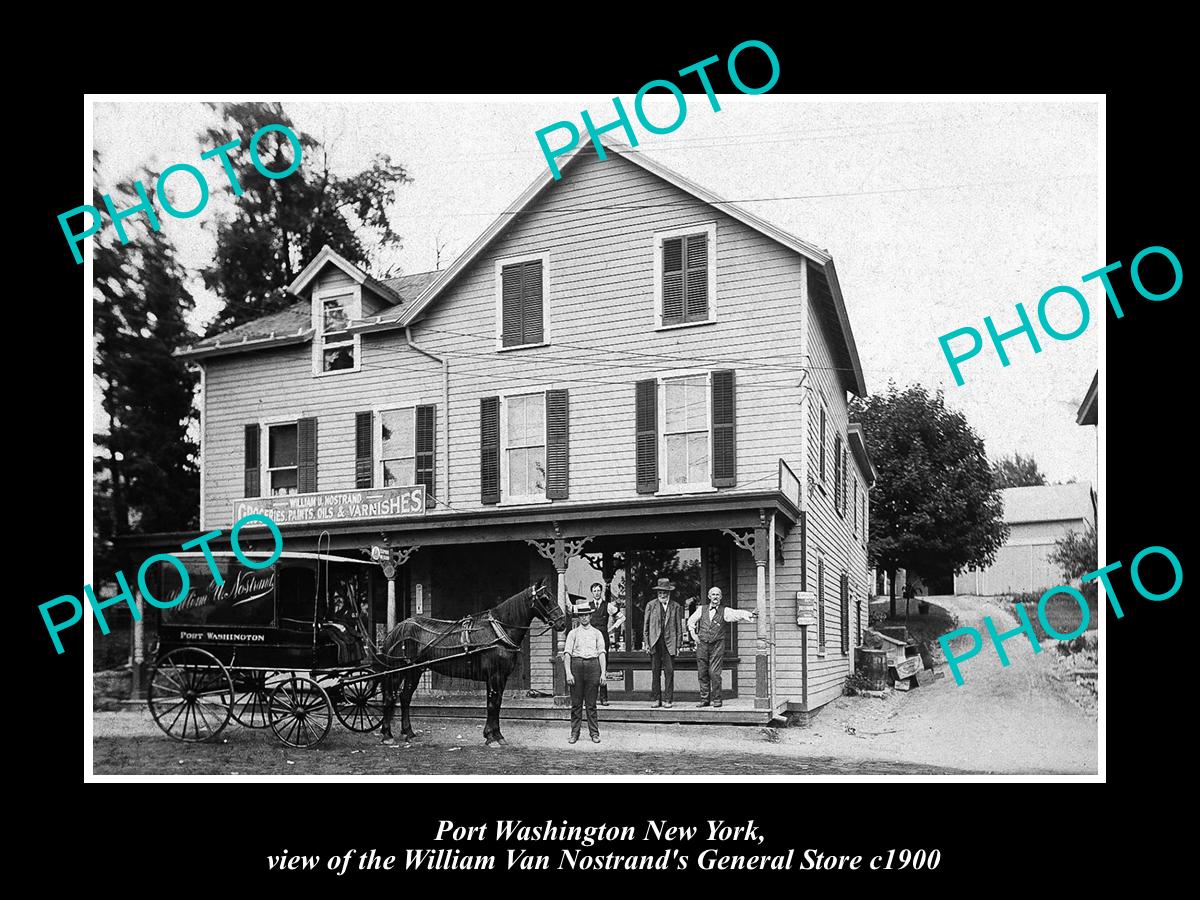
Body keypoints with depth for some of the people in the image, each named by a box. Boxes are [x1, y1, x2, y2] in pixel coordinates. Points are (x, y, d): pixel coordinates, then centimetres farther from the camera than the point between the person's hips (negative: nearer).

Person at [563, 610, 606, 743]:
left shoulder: (596, 633, 12)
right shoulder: (573, 633, 9)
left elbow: (602, 653, 7)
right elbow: (567, 654, 3)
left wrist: (603, 672, -3)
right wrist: (568, 673, -8)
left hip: (593, 664, 0)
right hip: (576, 664, 0)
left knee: (591, 703, 1)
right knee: (576, 702, 1)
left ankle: (594, 733, 7)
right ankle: (574, 733, 7)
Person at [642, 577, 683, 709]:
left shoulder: (676, 607, 8)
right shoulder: (651, 605, 9)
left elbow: (679, 627, 9)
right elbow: (645, 625, 9)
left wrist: (678, 644, 3)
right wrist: (645, 642, 2)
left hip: (669, 643, 0)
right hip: (654, 642, 0)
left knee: (669, 671, -3)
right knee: (655, 672, 2)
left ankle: (667, 699, 3)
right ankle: (656, 699, 9)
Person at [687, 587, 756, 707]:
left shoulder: (724, 611, 2)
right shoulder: (702, 609, 10)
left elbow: (736, 614, -14)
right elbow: (691, 620, 20)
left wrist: (749, 614, -31)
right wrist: (693, 633, 7)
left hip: (717, 645, -2)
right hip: (702, 644, 2)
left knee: (715, 673, -9)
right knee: (702, 673, 3)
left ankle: (716, 699, 2)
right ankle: (704, 699, 12)